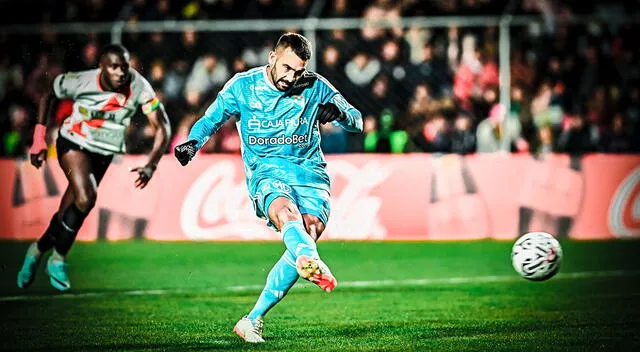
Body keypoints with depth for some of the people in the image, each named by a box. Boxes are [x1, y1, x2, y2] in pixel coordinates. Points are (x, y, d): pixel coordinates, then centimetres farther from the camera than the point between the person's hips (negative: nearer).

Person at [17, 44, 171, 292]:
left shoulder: (138, 87, -24)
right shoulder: (81, 82, -25)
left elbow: (162, 127, -21)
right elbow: (49, 97, -4)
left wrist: (151, 166, -33)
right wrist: (39, 139, -7)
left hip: (104, 151, 3)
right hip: (74, 144, -3)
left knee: (70, 211, 7)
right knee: (86, 196, -25)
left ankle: (38, 250, 30)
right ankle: (58, 259, -9)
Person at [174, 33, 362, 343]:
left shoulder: (315, 87, 7)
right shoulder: (243, 85, 5)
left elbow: (357, 122, 10)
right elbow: (211, 120, 12)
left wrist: (339, 113, -14)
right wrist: (192, 143, -10)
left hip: (309, 171, 2)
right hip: (265, 170, -2)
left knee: (310, 229, -25)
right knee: (286, 212, -36)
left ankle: (253, 320, -18)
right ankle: (310, 262, -73)